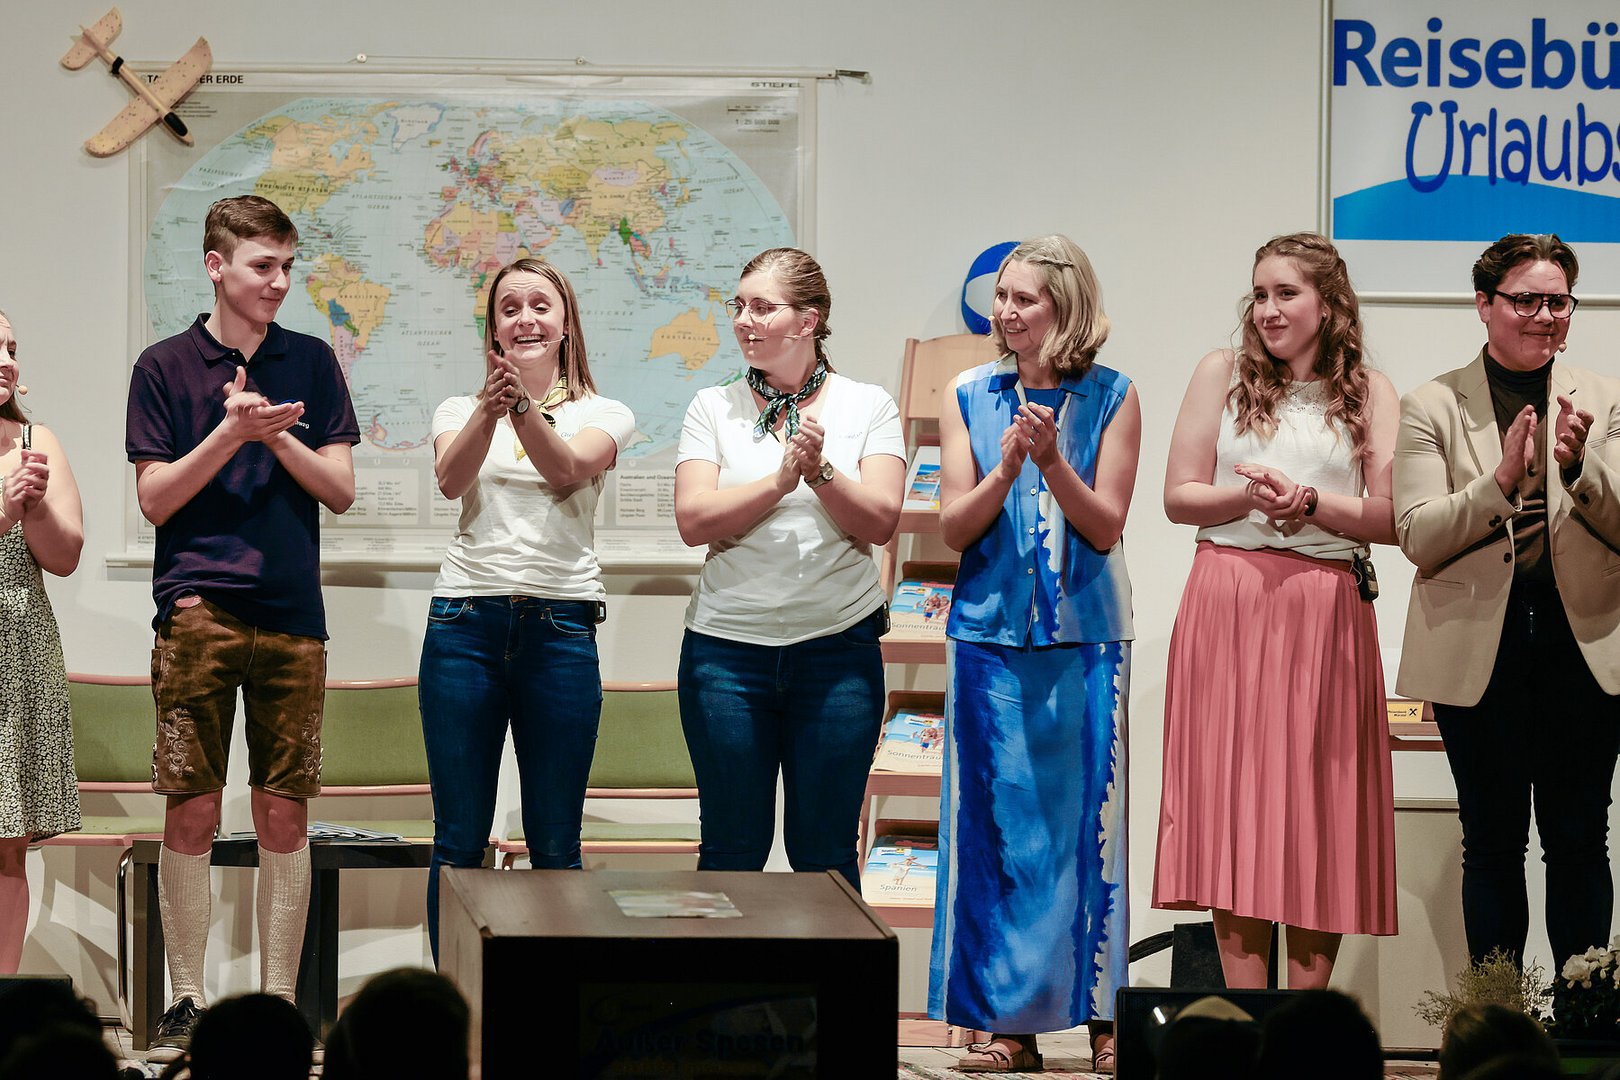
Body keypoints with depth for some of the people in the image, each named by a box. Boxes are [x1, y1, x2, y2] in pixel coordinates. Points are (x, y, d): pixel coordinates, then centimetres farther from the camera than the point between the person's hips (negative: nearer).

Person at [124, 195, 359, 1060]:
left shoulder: (311, 363, 10)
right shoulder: (165, 367, 4)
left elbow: (341, 489, 6)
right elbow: (155, 498, -1)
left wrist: (276, 433, -9)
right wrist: (232, 433, -13)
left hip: (291, 616, 2)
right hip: (197, 614, -2)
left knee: (284, 817, 2)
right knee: (191, 815, -2)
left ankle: (278, 1001, 8)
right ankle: (185, 1002, 6)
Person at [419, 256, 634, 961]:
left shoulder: (603, 415, 9)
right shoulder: (459, 411, 13)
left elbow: (567, 469, -14)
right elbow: (450, 479, -10)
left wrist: (523, 406, -32)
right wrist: (489, 408, -29)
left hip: (561, 627, -1)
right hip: (465, 620, 1)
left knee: (555, 845, 2)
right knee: (458, 842, 3)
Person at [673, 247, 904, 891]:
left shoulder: (868, 407, 4)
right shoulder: (713, 409, 6)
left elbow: (879, 522, -6)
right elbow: (694, 519, -7)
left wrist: (820, 471, -20)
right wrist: (781, 479, -16)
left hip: (839, 648, -1)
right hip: (727, 645, 1)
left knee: (825, 853, 5)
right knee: (731, 849, 6)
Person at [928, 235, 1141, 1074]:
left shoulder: (1110, 398, 1)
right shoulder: (969, 397, 6)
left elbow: (1106, 525, -2)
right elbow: (954, 526, 2)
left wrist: (1053, 461, -18)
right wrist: (1008, 467, -14)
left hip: (1085, 635, -1)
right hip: (991, 634, 2)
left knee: (1086, 820, 0)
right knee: (998, 823, 1)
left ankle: (1099, 1012, 7)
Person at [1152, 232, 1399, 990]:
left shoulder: (1368, 392, 9)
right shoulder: (1223, 373, 9)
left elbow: (1392, 518, 1)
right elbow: (1178, 498, 5)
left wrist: (1310, 502, -13)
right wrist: (1251, 497, -11)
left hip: (1326, 613, 0)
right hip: (1228, 607, 0)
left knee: (1320, 811, -1)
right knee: (1232, 800, -3)